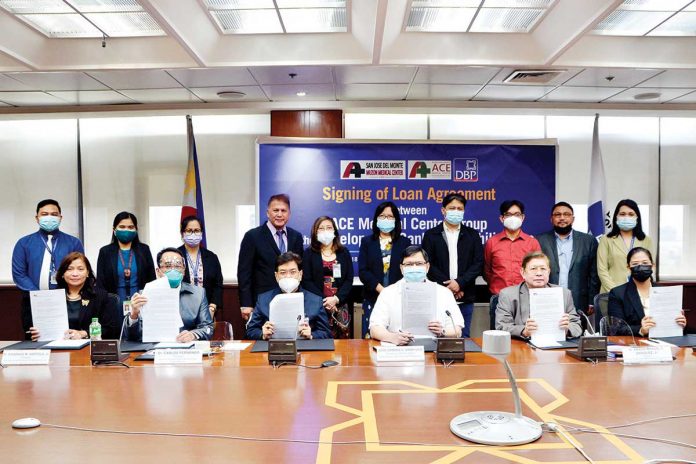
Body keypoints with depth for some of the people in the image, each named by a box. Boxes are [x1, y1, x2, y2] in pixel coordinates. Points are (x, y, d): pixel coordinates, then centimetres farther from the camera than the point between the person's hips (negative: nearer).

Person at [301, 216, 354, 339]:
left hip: (340, 305, 2)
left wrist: (336, 299, -11)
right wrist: (323, 300, -13)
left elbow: (349, 280, 4)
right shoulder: (309, 253, 7)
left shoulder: (344, 252, 12)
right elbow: (306, 281, -2)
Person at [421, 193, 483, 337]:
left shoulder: (472, 235, 10)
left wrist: (459, 282, -12)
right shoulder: (431, 235, 6)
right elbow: (428, 265, -3)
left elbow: (478, 263, 1)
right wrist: (448, 286, -11)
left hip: (465, 298, 1)